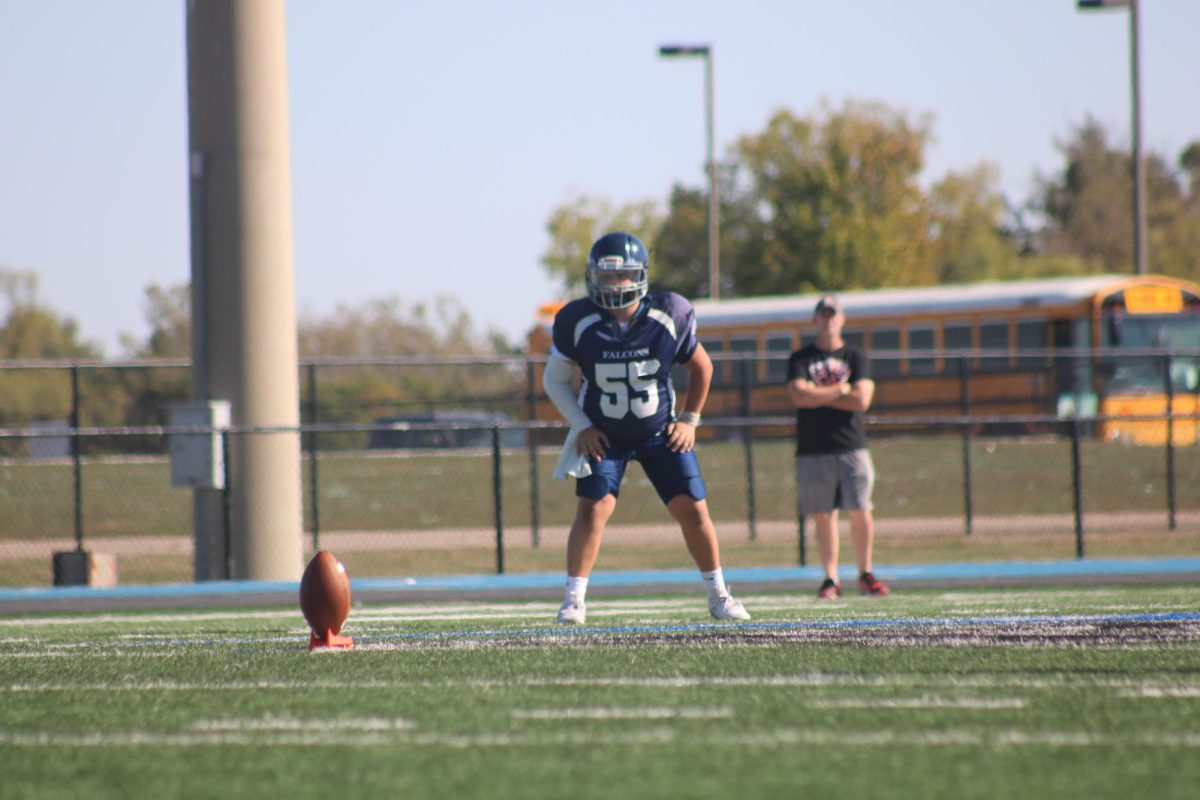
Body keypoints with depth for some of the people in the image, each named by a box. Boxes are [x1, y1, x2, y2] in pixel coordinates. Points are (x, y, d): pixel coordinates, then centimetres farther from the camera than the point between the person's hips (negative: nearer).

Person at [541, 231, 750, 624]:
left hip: (660, 433, 1)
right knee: (593, 507, -18)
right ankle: (573, 600, -11)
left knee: (692, 509, -3)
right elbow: (554, 379, -2)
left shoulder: (669, 315, -16)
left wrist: (689, 420, -1)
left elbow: (701, 367, 3)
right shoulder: (578, 322, -17)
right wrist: (582, 427, -10)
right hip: (603, 435, -1)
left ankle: (718, 596, 13)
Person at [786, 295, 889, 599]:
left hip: (851, 448, 0)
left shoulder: (856, 357, 9)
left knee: (861, 513, -6)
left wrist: (817, 395, -5)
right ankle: (831, 578, 4)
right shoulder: (800, 359, 9)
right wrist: (841, 390, -6)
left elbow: (861, 400, -5)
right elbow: (799, 397, -8)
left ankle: (865, 573, 7)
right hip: (813, 451, 0)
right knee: (823, 516, 0)